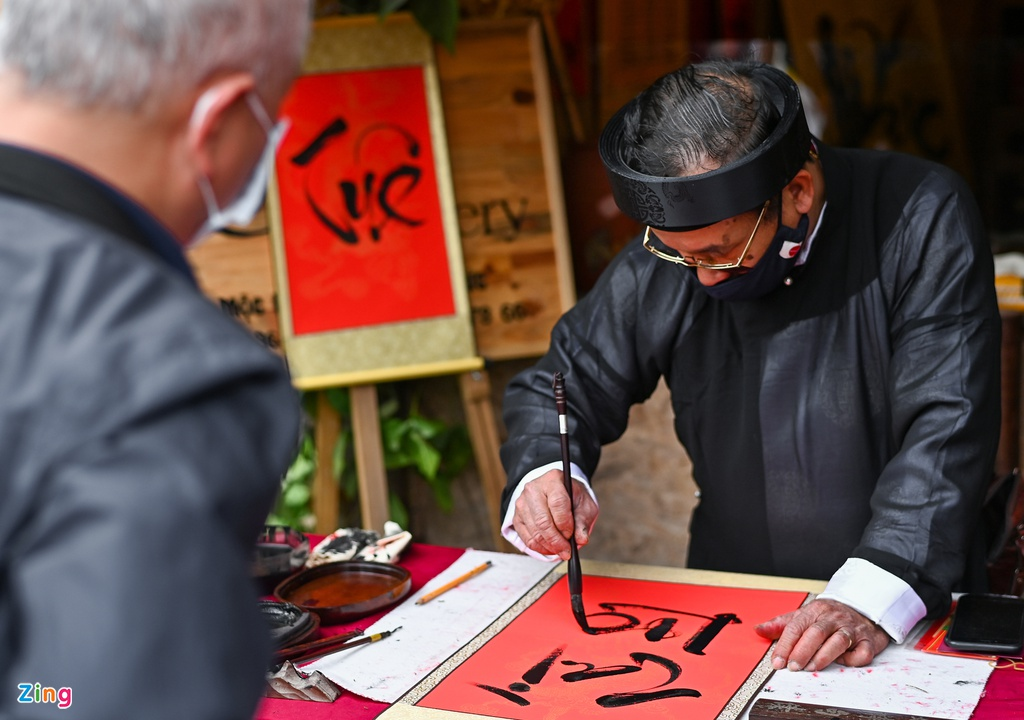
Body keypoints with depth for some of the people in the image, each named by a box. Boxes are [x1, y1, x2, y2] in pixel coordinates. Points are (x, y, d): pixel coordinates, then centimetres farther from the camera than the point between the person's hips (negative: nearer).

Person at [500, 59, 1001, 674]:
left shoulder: (925, 222, -12)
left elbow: (947, 426, -17)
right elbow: (561, 388, 9)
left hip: (913, 612, -1)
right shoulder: (659, 264, -2)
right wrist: (545, 477, -14)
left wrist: (871, 597, -29)